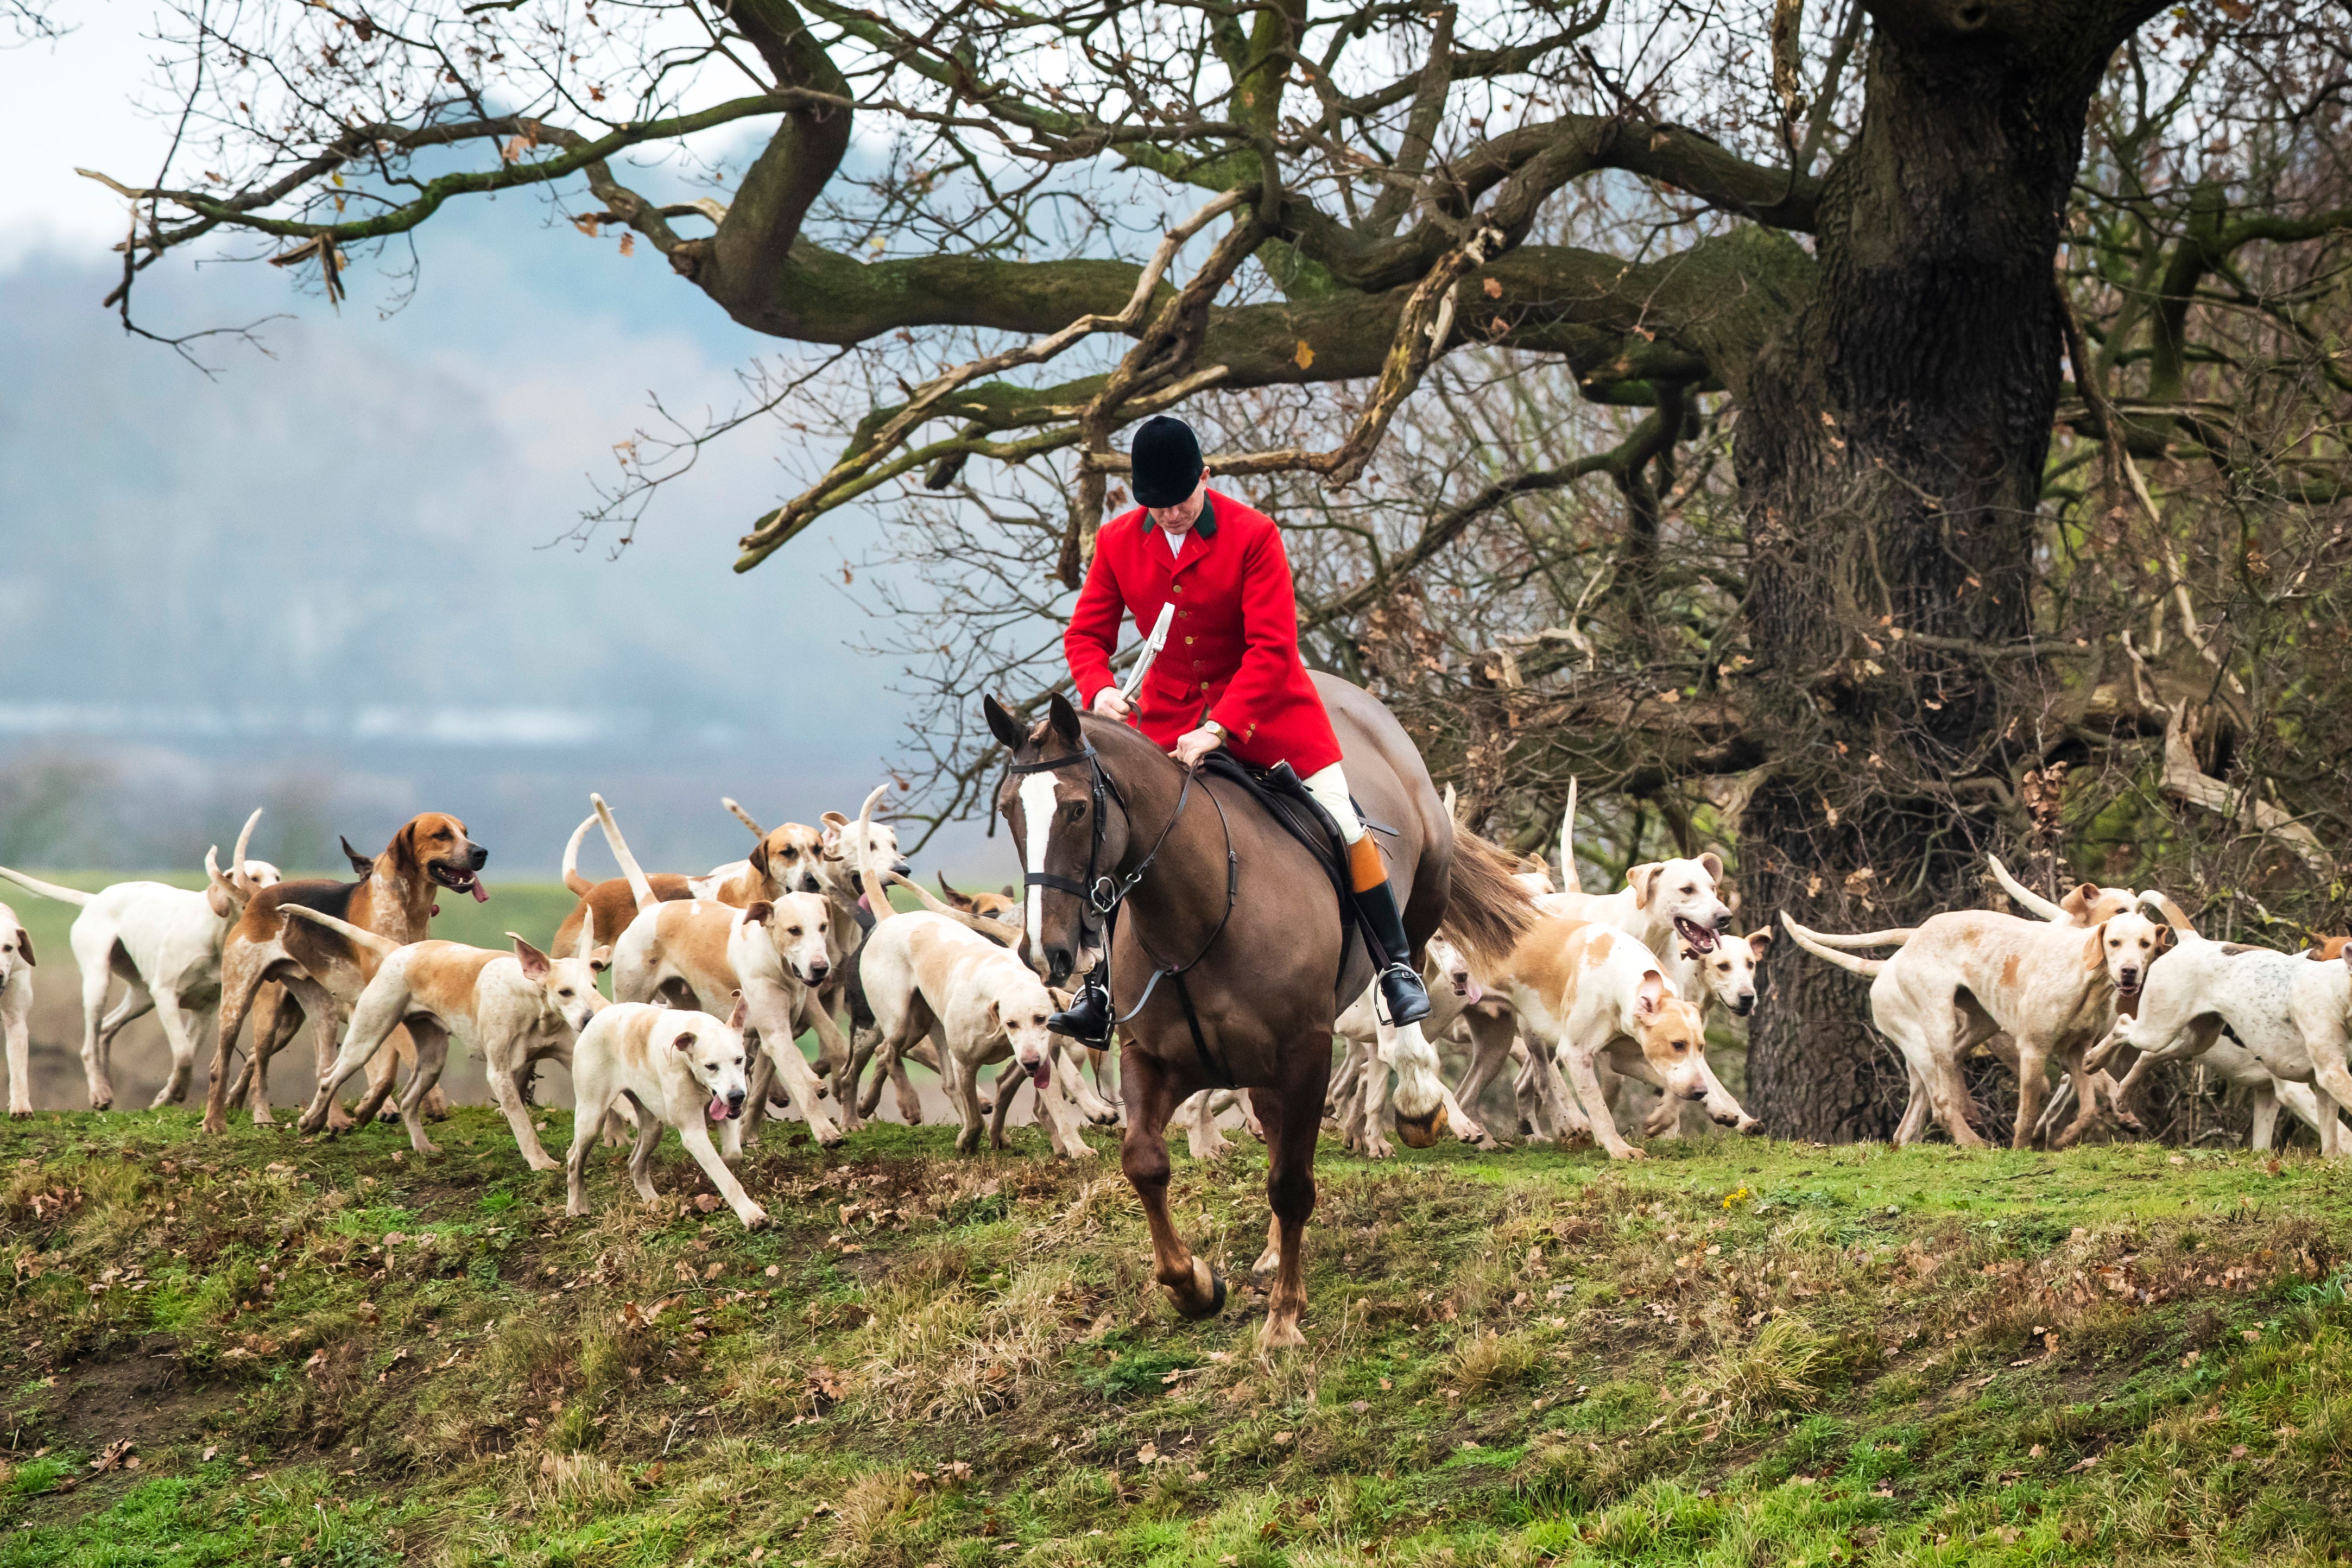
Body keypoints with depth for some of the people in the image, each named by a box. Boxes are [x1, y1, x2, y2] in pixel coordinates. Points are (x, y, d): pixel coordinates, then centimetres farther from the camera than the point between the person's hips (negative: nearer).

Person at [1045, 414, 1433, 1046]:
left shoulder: (1253, 535, -17)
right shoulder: (1118, 542, -6)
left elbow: (1272, 648, -21)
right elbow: (1086, 633, -1)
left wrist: (1219, 728, -30)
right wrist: (1099, 689, -25)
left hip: (1265, 705, -3)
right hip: (1166, 713, 3)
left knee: (1343, 827, -8)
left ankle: (1398, 969, 3)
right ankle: (1101, 994, 6)